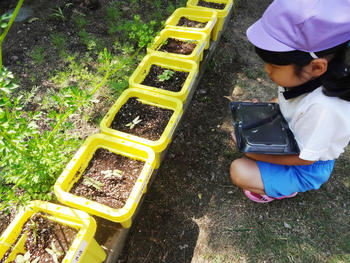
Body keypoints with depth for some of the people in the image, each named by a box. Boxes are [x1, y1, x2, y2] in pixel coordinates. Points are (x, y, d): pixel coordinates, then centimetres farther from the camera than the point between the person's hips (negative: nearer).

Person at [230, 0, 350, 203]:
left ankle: (286, 190, 8)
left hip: (305, 170, -7)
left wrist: (251, 152, -22)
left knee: (239, 172, -16)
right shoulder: (306, 77, -16)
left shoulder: (324, 109, -40)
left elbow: (303, 158, -28)